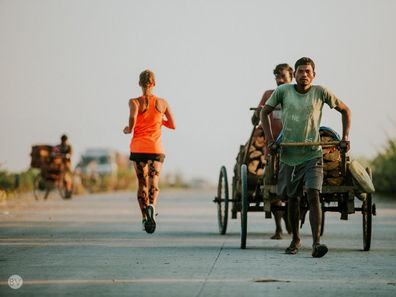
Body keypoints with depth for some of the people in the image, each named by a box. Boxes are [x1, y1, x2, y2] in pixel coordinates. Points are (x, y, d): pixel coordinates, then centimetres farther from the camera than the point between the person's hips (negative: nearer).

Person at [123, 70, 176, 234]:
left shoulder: (134, 102, -5)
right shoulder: (162, 103, 2)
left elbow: (133, 118, -23)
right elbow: (173, 126, 7)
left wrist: (128, 129, -3)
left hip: (138, 148, 0)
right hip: (156, 148, 0)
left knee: (142, 183, 12)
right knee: (154, 182, -2)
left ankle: (145, 218, 11)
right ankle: (151, 206, -32)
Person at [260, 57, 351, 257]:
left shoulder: (320, 92, -3)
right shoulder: (283, 91, -1)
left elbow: (345, 110, 9)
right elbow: (264, 112, 9)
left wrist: (345, 138, 1)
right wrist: (270, 140, -1)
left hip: (312, 155, -2)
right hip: (289, 155, 2)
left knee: (313, 195, -17)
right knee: (292, 198, 12)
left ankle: (316, 243, -24)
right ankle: (295, 239, 31)